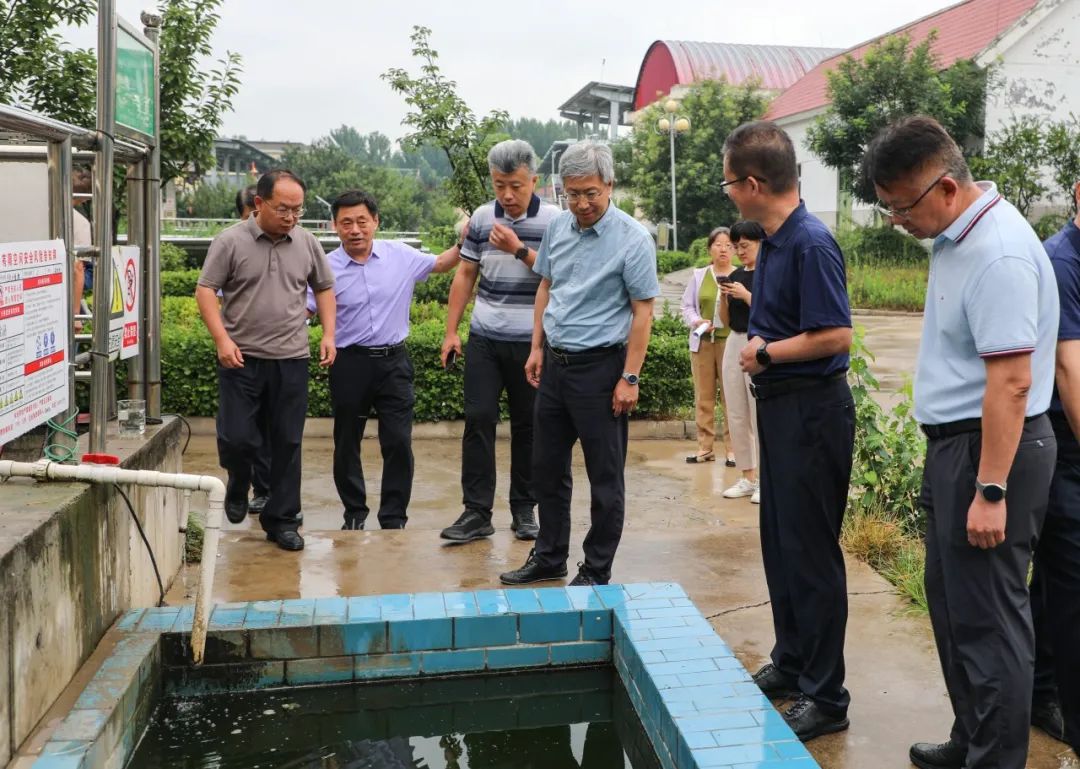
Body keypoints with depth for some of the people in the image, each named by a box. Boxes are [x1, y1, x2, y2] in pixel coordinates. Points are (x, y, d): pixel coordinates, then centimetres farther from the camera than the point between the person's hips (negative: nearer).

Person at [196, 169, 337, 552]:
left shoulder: (307, 243, 6)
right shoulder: (231, 241, -4)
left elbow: (324, 288, 16)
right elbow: (206, 290, -5)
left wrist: (328, 334, 4)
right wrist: (222, 340, -15)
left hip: (291, 360, 3)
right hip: (241, 358, -2)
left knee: (287, 443, 6)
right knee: (236, 438, -3)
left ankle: (281, 520, 18)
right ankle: (238, 485, 31)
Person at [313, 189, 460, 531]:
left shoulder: (400, 255, 1)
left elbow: (439, 264, 16)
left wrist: (463, 243, 2)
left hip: (394, 361, 1)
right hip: (350, 364, 0)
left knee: (398, 442, -1)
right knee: (347, 443, 11)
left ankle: (394, 518, 12)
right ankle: (354, 513, 29)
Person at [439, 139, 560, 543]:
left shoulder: (554, 221, -5)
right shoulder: (482, 218, 6)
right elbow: (465, 275, 11)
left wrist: (519, 250, -18)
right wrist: (451, 331, 8)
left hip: (532, 341, -2)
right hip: (484, 339, 3)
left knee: (527, 425, 6)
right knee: (478, 420, -1)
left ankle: (524, 509, 18)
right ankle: (476, 511, 5)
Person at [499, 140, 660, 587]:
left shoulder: (632, 239, -13)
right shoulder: (557, 228, 5)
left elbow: (642, 311, -13)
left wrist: (630, 378, -16)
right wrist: (537, 348, 10)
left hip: (599, 366, -6)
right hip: (555, 363, 7)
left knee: (605, 477, 4)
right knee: (547, 466, 16)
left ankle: (597, 571, 18)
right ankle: (549, 557, 31)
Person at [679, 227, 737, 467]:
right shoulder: (698, 275, 10)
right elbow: (687, 306, 9)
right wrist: (697, 322, -8)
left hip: (731, 342, -2)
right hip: (702, 341, 3)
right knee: (703, 397, 5)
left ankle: (731, 448, 3)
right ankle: (705, 447, 12)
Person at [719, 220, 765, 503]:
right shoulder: (736, 275, 12)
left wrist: (746, 296, -18)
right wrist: (723, 297, -3)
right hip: (734, 344, 7)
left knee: (760, 416, -6)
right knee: (736, 416, 8)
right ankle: (748, 478, 17)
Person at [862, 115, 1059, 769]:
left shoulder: (998, 255, -22)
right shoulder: (958, 234, 9)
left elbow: (1011, 383, -25)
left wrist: (991, 492, -25)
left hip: (992, 448, -10)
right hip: (955, 443, 10)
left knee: (987, 616, -1)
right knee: (951, 602, 19)